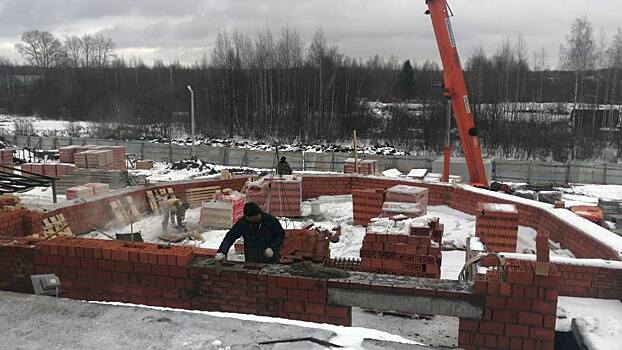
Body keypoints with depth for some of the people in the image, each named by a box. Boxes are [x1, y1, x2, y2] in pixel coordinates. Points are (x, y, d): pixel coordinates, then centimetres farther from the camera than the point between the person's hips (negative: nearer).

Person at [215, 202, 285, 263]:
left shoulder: (270, 220, -11)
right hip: (251, 261, 2)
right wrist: (222, 252, -14)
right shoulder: (242, 222, -6)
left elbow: (281, 235, -1)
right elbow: (230, 237, -2)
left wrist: (272, 248, -14)